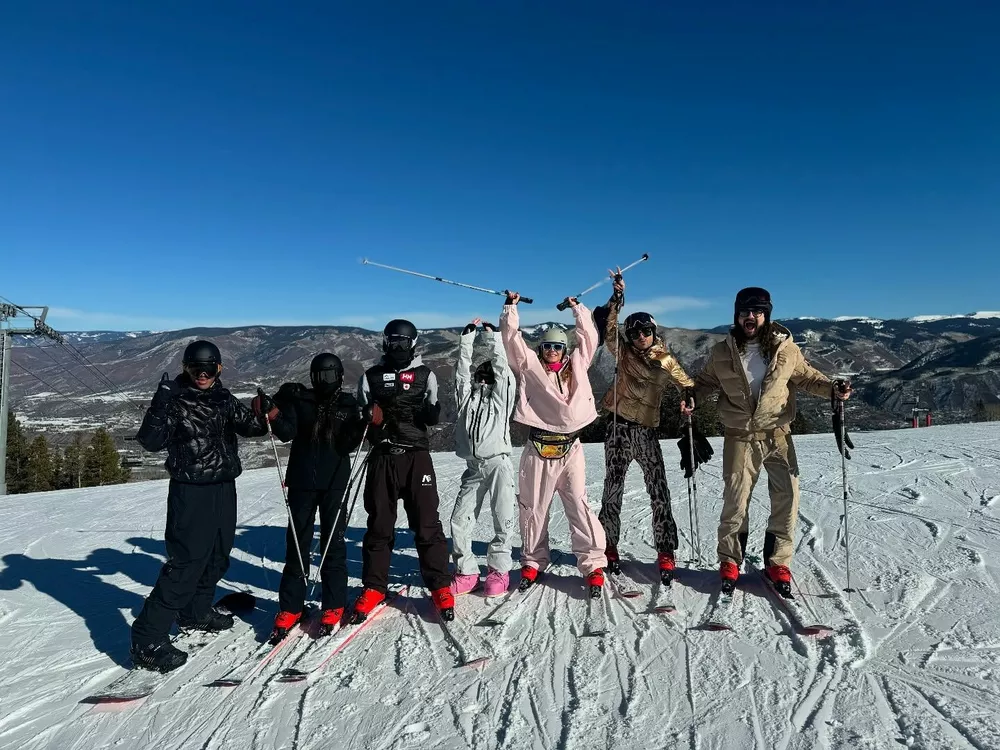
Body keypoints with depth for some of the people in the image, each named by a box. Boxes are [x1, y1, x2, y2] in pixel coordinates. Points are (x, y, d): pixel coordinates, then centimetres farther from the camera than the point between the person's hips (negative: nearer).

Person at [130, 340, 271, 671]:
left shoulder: (223, 399, 8)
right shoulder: (175, 400, -10)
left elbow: (249, 426, 8)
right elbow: (151, 441, -19)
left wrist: (262, 416, -13)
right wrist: (161, 403, -32)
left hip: (224, 487, 7)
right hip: (191, 491, -7)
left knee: (217, 557, 20)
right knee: (186, 563, -10)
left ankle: (195, 612, 41)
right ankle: (148, 641, -1)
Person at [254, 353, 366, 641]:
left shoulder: (348, 404, 3)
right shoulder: (299, 399, 4)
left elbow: (348, 446, -5)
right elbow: (287, 433, -9)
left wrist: (363, 426, -21)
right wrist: (273, 415, -26)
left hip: (335, 484, 0)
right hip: (301, 482, 1)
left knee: (333, 544, 4)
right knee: (296, 543, 5)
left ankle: (333, 607, 14)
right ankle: (289, 608, 15)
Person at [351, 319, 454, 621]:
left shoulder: (425, 375, 7)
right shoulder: (371, 376, 10)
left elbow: (433, 416, 9)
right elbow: (357, 413, 14)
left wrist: (431, 411, -15)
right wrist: (369, 414, -9)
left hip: (416, 455, -1)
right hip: (382, 457, 2)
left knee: (426, 522, -1)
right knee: (379, 523, 7)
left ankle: (440, 586, 9)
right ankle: (374, 587, 19)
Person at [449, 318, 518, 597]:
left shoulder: (502, 391, 11)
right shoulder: (467, 392, 19)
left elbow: (501, 366, 2)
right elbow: (462, 367, 14)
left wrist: (493, 336, 6)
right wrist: (468, 336, 12)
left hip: (498, 463, -3)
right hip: (473, 466, 3)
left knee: (504, 521, -2)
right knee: (459, 520, -1)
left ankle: (498, 570, 14)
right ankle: (466, 573, 12)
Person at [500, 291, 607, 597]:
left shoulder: (576, 365, 14)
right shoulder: (529, 366, 9)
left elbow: (588, 335, 16)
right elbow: (511, 336, 5)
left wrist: (577, 307, 24)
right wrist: (511, 307, 10)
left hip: (570, 448, 0)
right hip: (538, 449, 0)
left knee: (579, 506, -3)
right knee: (533, 508, 8)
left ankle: (593, 565, 2)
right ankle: (533, 561, 23)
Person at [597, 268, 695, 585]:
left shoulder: (666, 362, 6)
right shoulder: (623, 352, 6)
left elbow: (689, 388, 8)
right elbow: (608, 329, -5)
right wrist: (617, 297, -13)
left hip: (647, 431, 0)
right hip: (620, 428, 0)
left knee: (659, 494, -5)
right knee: (613, 491, 6)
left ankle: (665, 554, 2)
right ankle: (609, 547, 20)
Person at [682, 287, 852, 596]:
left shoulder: (785, 348, -2)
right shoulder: (722, 353, -1)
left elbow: (806, 376, 11)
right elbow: (706, 381, 13)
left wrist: (832, 388, -5)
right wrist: (692, 398, -5)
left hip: (778, 435, 1)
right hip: (740, 438, -1)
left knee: (787, 499, 1)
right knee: (735, 501, 0)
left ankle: (777, 562, 18)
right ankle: (730, 562, 16)